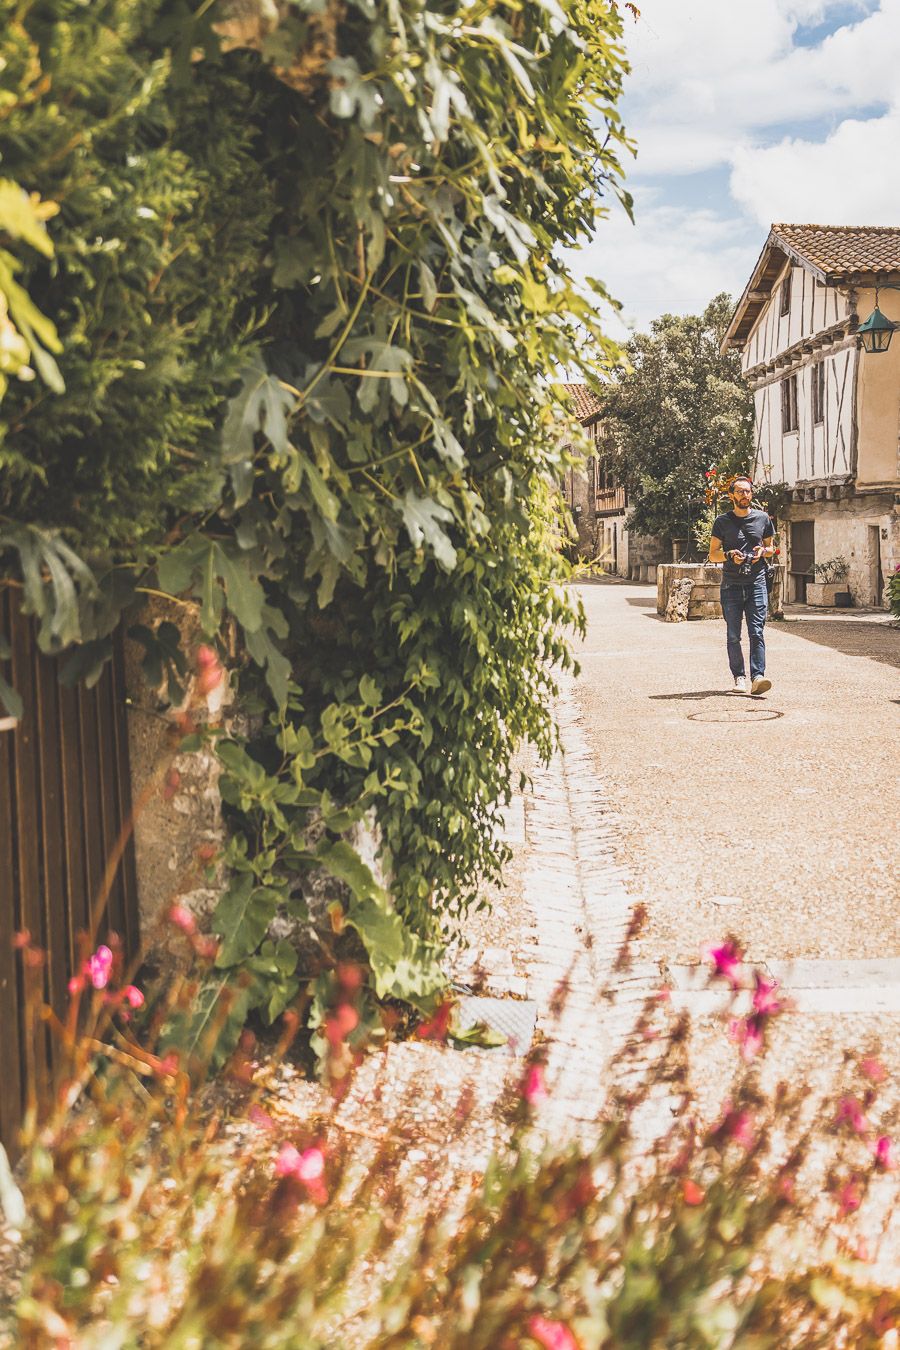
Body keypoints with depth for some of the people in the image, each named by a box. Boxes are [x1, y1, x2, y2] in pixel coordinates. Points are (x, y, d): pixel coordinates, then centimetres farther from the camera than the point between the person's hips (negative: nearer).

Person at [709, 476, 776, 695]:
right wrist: (729, 555, -12)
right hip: (731, 584, 0)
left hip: (757, 582, 0)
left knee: (757, 632, -10)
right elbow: (713, 554, 8)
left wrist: (763, 551, -3)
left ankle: (757, 677, -16)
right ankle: (739, 677, 8)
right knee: (733, 636, 1)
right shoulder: (722, 521, 6)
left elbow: (771, 548, 21)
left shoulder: (763, 519, 10)